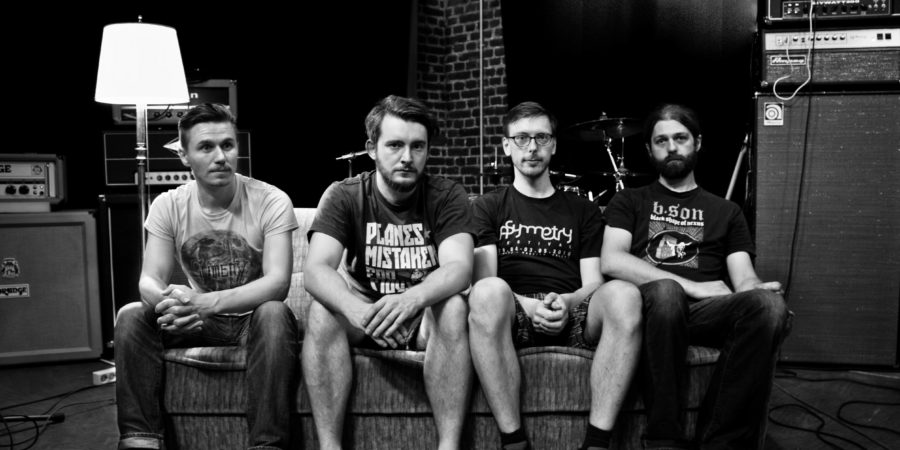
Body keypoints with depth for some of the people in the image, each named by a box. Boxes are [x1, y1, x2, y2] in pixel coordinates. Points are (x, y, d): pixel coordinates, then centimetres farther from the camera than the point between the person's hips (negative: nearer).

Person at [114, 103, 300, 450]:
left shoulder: (271, 201, -14)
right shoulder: (168, 206, -2)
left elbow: (278, 281, -23)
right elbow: (149, 280, -8)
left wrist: (206, 302, -38)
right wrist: (169, 303, -35)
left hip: (253, 319, -3)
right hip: (196, 321, 4)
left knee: (274, 314, -36)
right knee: (131, 316, -19)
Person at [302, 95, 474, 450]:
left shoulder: (447, 197, -7)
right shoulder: (343, 196, -6)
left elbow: (460, 267, -22)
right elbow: (316, 269, -21)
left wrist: (413, 298, -45)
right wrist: (358, 310, -42)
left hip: (426, 315, 0)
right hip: (363, 316, 1)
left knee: (454, 307, -31)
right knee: (323, 309, -28)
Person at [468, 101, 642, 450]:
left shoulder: (583, 211, 22)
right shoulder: (487, 207, 17)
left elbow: (593, 284, 11)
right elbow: (483, 281, 3)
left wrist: (566, 303, -13)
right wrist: (528, 305, -17)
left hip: (572, 316, 2)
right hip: (515, 316, -1)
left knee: (623, 294, -31)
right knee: (488, 292, -37)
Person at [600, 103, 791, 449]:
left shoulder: (725, 211, 25)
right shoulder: (629, 202, 17)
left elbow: (744, 278, 11)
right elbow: (611, 261, -2)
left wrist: (755, 288, -17)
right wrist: (692, 286, -11)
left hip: (705, 312, 2)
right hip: (650, 304, -2)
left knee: (769, 304, -30)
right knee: (665, 290, -38)